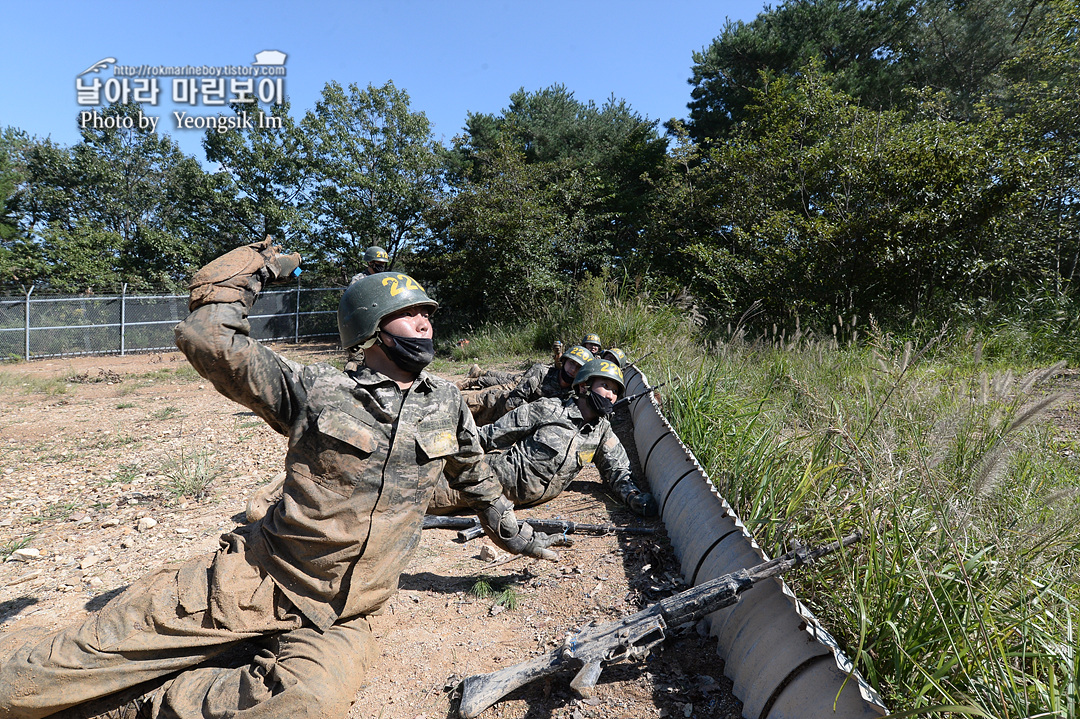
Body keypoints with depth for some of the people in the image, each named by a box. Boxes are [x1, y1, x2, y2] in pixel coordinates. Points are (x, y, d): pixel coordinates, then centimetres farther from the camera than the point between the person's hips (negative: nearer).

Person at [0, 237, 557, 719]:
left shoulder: (446, 404, 3)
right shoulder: (317, 390, -6)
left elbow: (474, 476, 21)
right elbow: (205, 339, -9)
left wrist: (511, 533, 32)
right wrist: (251, 268, 0)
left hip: (336, 622, 2)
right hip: (254, 579, -1)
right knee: (84, 658, -2)